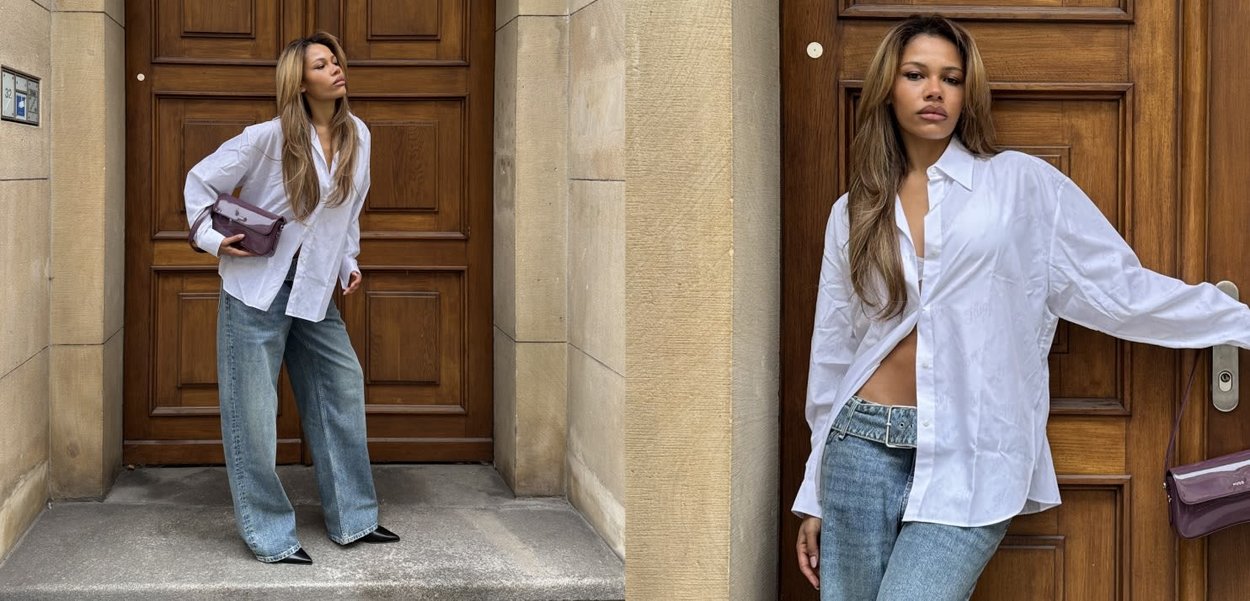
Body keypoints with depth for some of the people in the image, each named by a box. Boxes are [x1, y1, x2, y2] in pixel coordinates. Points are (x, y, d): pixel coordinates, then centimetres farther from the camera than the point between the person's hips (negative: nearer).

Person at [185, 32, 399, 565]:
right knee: (253, 411, -2)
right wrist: (212, 238, -12)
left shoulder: (357, 135, 3)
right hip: (256, 286, -6)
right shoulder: (269, 137, -14)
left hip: (314, 290, 6)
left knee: (342, 389, 9)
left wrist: (349, 262, 9)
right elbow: (200, 181, -4)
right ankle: (270, 536, 7)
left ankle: (352, 518, 22)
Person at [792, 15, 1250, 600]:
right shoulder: (852, 214, 12)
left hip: (970, 461, -3)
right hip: (865, 447, 3)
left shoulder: (1021, 183, 3)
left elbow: (1120, 287, 7)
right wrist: (814, 496, 16)